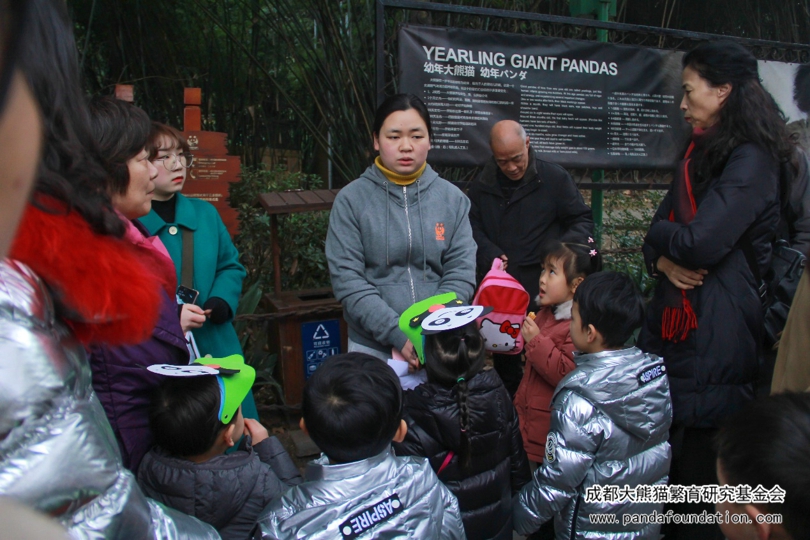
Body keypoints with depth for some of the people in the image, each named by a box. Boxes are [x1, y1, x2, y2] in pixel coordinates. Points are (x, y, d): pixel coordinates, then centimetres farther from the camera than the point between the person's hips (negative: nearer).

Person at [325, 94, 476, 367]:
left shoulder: (453, 198, 1)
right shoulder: (351, 200, -5)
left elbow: (461, 272, -4)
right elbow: (347, 279, -11)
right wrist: (398, 334, -20)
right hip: (373, 347, -1)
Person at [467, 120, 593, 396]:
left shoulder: (554, 178, -1)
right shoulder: (482, 186, 6)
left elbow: (583, 220, 4)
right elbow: (472, 229, 9)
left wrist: (566, 247, -16)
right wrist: (491, 255, -10)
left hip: (544, 292, -3)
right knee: (504, 362, 14)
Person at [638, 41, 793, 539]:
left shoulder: (751, 160, -12)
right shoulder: (702, 152, 17)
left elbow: (701, 244, -22)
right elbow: (660, 233, 16)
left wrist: (662, 232, -2)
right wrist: (662, 258, -6)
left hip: (716, 326, -8)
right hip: (675, 314, 8)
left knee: (700, 451, 0)